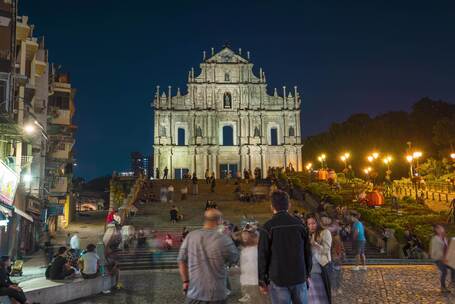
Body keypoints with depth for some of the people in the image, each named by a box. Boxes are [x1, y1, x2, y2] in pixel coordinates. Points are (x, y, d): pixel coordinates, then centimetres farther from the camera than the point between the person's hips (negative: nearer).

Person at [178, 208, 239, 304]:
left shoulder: (190, 236, -4)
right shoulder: (224, 239, -14)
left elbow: (182, 261, 3)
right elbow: (235, 259, 1)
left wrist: (185, 281, 15)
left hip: (194, 293, 3)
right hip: (216, 295, -2)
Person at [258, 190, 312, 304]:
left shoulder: (268, 227, -8)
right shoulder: (299, 224, 1)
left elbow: (262, 255, -7)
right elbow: (307, 251, 7)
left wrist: (262, 281, 2)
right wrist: (307, 273, 18)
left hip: (278, 278, -3)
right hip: (299, 277, 3)